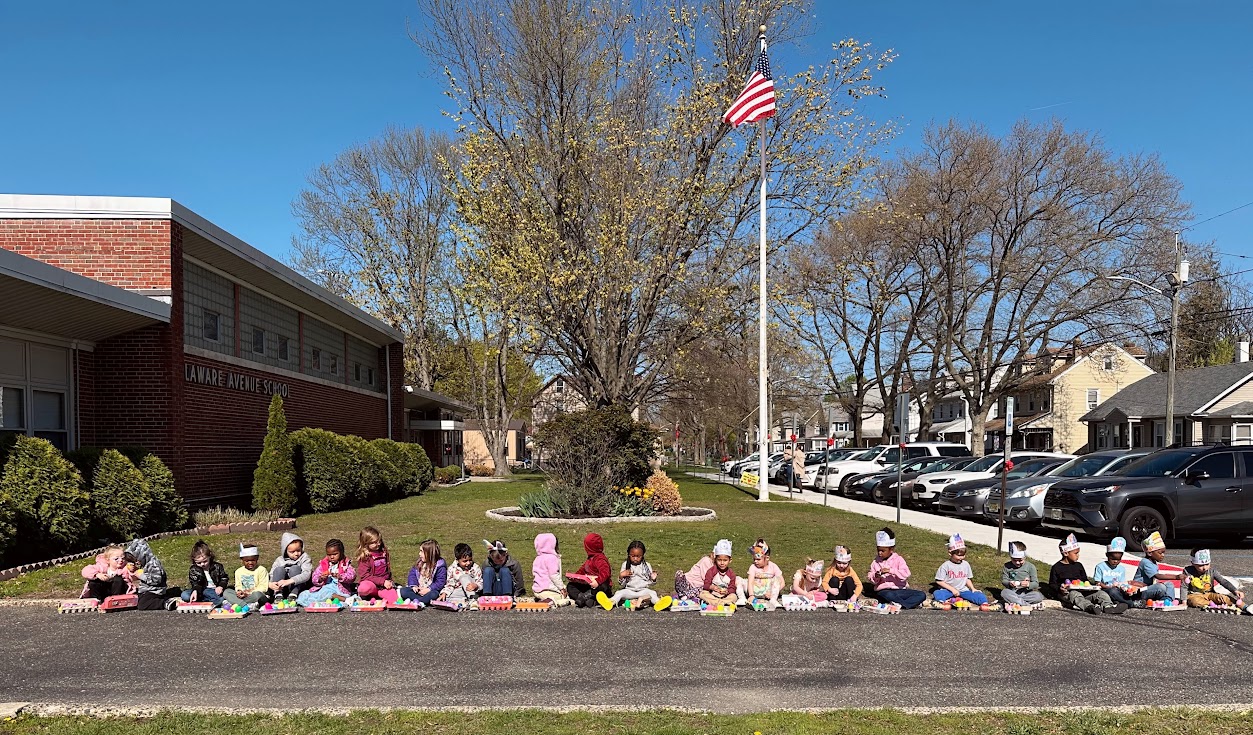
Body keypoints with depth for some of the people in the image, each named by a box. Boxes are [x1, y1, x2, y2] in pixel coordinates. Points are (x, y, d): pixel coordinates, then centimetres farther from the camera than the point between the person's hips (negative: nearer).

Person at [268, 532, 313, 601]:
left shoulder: (304, 558, -3)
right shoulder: (280, 560, 8)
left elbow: (307, 574, -18)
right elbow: (271, 575, 3)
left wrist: (289, 581, -32)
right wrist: (270, 584, -22)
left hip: (298, 587, -2)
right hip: (282, 589, 3)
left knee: (295, 568, -23)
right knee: (279, 570, -18)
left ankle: (293, 596, -31)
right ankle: (278, 596, -26)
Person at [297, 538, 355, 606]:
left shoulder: (345, 563, 7)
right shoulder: (323, 564, 15)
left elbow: (352, 576, -9)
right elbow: (314, 579, 10)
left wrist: (340, 577, -26)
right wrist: (320, 579, -13)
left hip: (340, 589, -5)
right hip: (325, 587, 5)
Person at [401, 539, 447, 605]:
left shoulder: (440, 565, -9)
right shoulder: (419, 563, 9)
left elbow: (440, 582, -14)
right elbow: (412, 574, 8)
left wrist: (428, 589, -24)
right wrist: (413, 585, -10)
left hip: (431, 590, -6)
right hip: (418, 590, 6)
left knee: (433, 595, -39)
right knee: (403, 591, -19)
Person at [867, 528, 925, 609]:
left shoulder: (898, 559, 3)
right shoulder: (876, 562, 11)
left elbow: (906, 574, -12)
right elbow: (870, 579, 11)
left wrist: (891, 570, -22)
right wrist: (876, 576, -11)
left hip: (900, 590, 1)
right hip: (884, 591, -1)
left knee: (922, 595, -20)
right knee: (889, 596, -39)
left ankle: (900, 605, -31)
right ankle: (912, 603, -25)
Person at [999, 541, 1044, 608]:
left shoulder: (1030, 566, 3)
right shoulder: (1007, 566, 5)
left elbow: (1036, 584, 1)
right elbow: (1004, 580, 4)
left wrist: (1028, 584, -21)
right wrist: (1009, 583, -20)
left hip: (1026, 593, 1)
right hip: (1012, 593, 0)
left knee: (1039, 596, -30)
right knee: (1004, 592, -34)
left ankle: (1012, 601, -29)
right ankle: (1027, 604, -34)